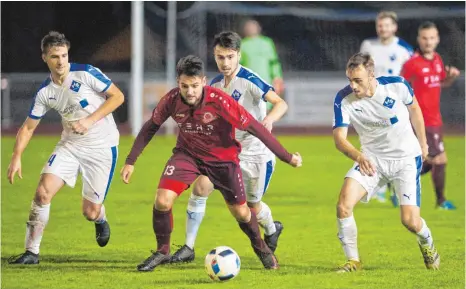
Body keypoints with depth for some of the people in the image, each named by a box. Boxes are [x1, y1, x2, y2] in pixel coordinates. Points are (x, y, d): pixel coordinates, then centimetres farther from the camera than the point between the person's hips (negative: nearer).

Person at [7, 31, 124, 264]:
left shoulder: (86, 74, -14)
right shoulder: (45, 92, -1)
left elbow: (117, 96, -10)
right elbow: (28, 127, 6)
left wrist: (90, 120, -20)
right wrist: (16, 157, -8)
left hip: (102, 147, -4)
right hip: (70, 146, 4)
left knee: (91, 212, -2)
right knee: (43, 191, -16)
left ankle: (100, 221, 38)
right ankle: (32, 252, -6)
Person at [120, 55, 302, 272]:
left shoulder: (219, 101, -31)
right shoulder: (171, 100, -21)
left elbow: (254, 127, -25)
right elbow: (150, 127, -2)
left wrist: (287, 157, -21)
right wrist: (130, 161, 0)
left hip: (223, 157, -2)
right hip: (188, 154, 2)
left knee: (240, 212, 6)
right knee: (162, 200, -17)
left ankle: (261, 248, 38)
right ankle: (162, 251, 7)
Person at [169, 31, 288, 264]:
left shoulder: (249, 80, -17)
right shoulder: (214, 85, 4)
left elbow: (280, 103, -25)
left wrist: (269, 119, -44)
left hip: (256, 153, -5)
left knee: (253, 206, 8)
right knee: (200, 188, -13)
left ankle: (272, 230, 45)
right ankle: (188, 248, -6)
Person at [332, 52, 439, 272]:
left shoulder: (397, 86, -17)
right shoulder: (344, 99, -17)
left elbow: (413, 109, 4)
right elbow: (339, 138, -21)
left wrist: (423, 143, 16)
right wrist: (358, 156, -42)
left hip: (406, 158, -1)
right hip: (371, 160, 1)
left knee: (410, 221, -11)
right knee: (343, 205, -21)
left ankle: (427, 246, 26)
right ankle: (353, 260, -2)